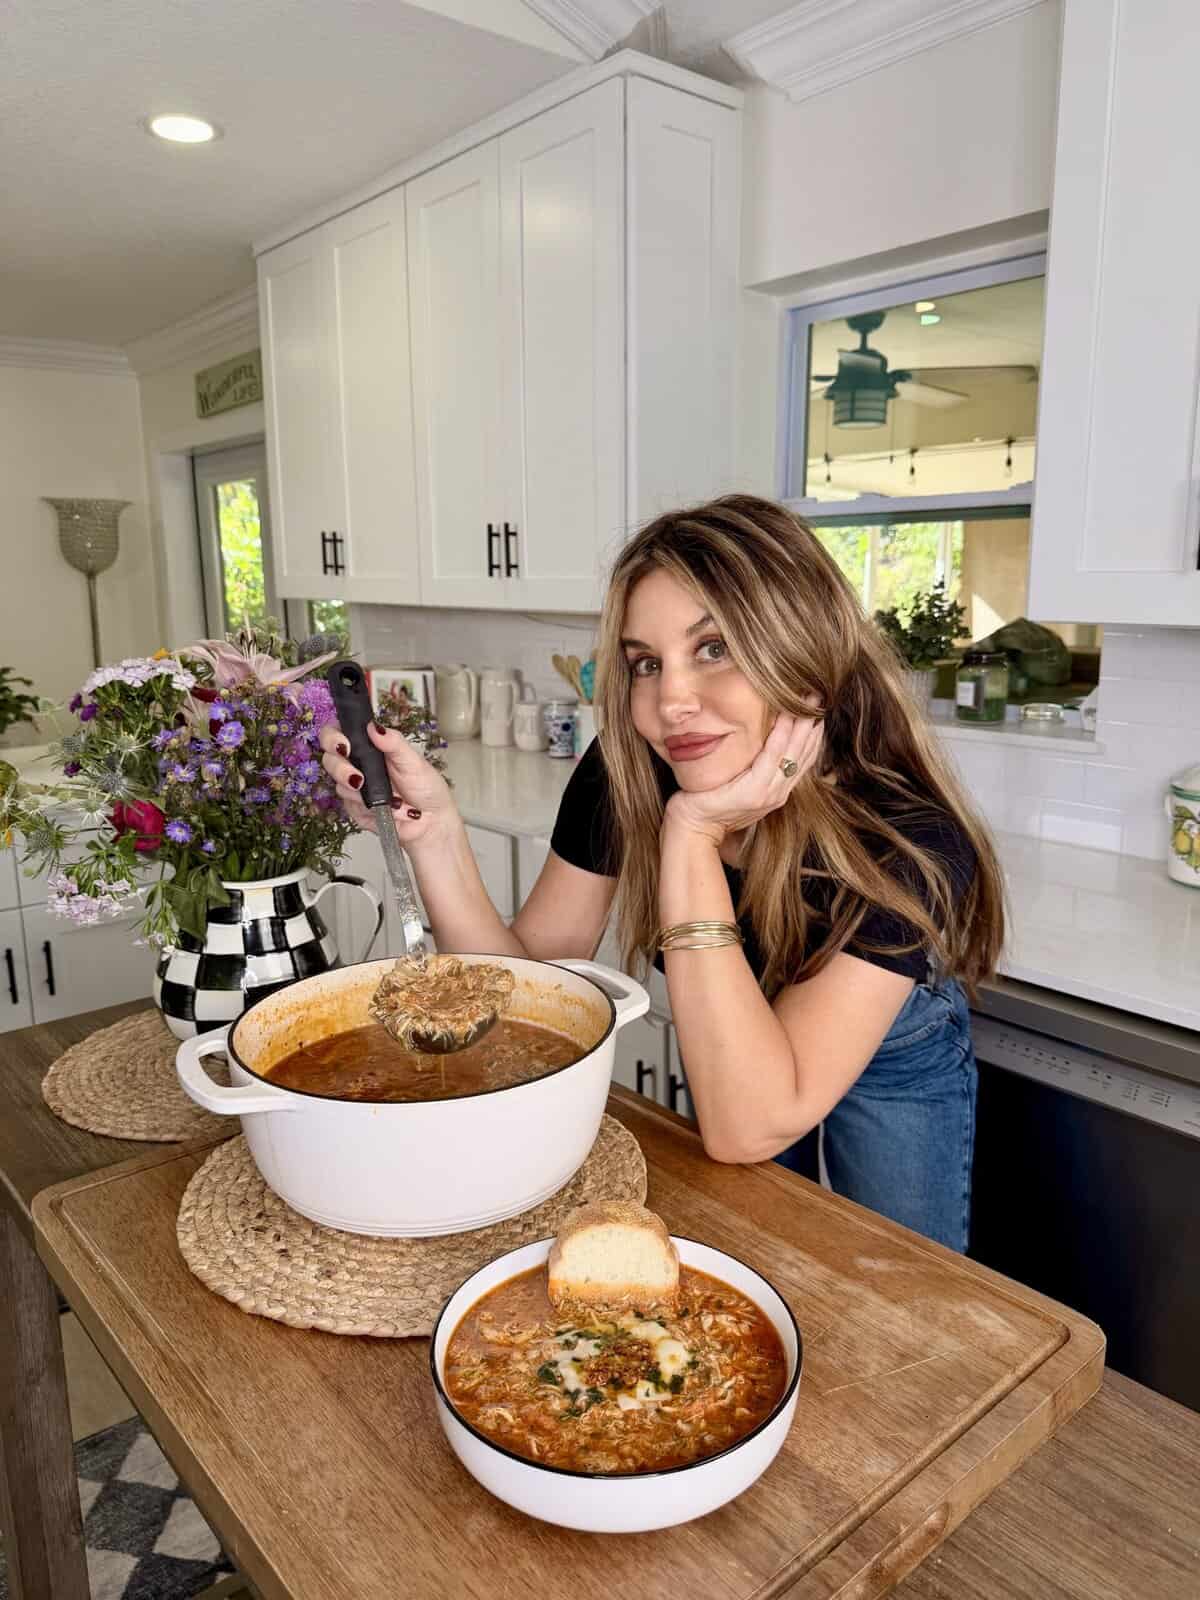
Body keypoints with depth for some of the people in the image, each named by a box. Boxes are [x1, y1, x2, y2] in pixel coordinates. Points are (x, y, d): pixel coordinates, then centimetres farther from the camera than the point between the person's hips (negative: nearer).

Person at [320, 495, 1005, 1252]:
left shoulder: (912, 837, -37)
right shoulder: (625, 776, -27)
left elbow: (749, 1127, -41)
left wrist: (692, 834, -47)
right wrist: (433, 827, -37)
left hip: (896, 1067, -2)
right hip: (726, 1047, 3)